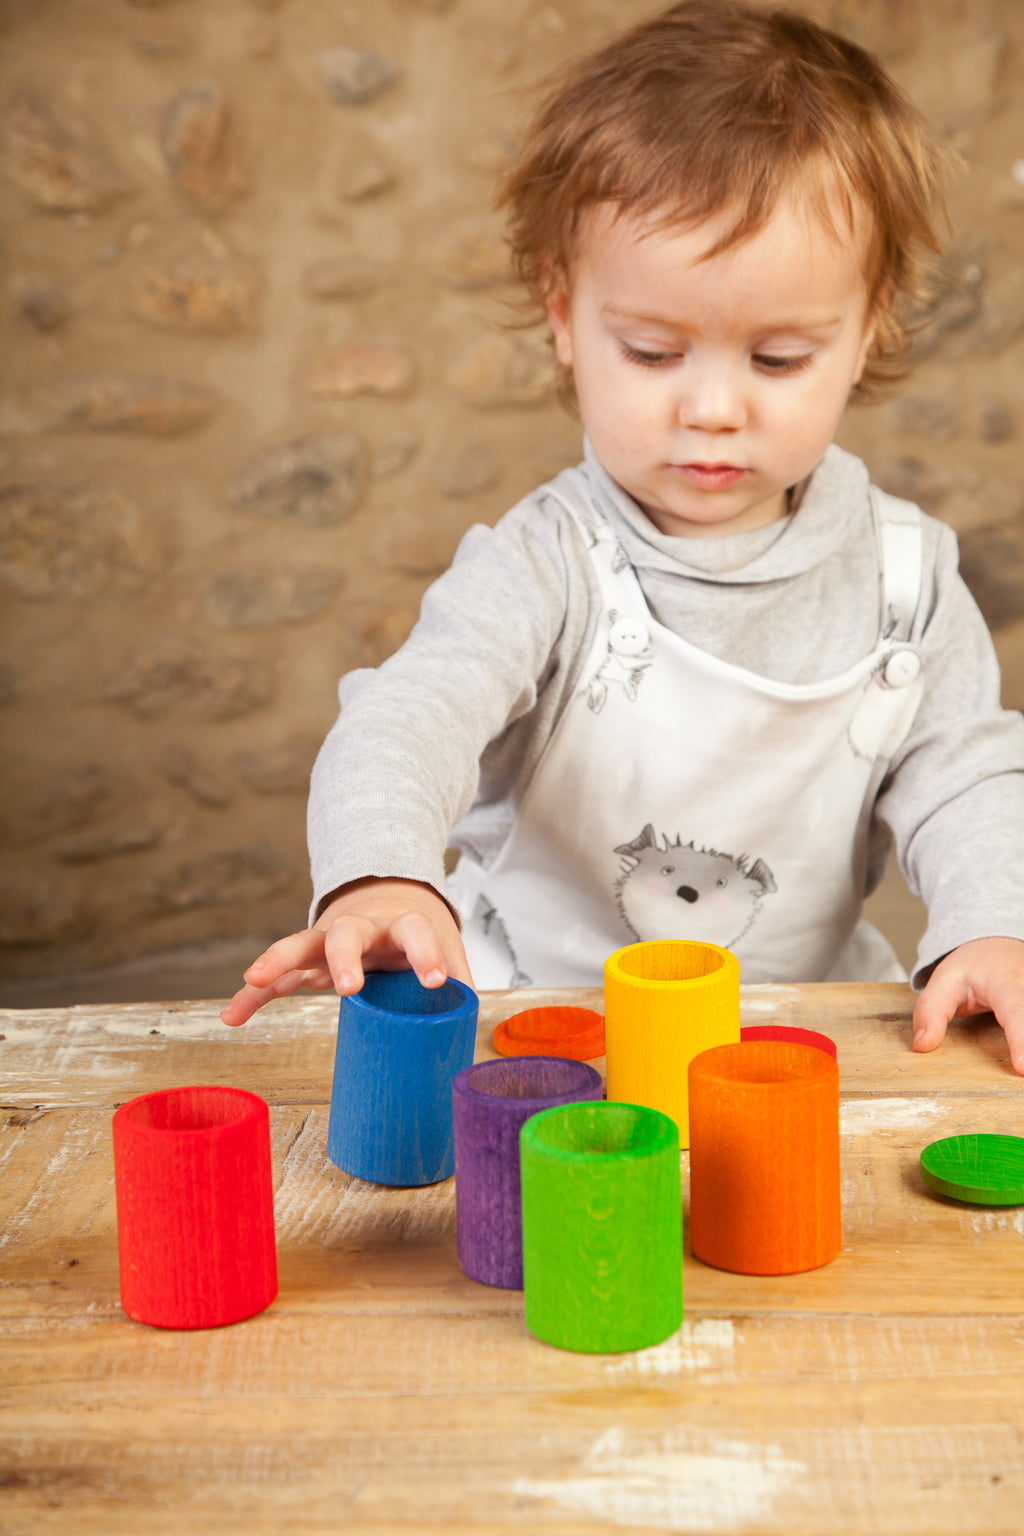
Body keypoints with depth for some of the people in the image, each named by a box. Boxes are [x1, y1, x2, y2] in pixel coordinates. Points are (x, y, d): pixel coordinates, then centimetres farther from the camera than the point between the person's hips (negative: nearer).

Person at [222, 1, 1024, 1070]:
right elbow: (411, 714, -28)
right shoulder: (543, 566, -13)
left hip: (809, 1010, 3)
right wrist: (380, 877, -50)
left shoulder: (902, 573, 0)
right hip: (536, 1013, -2)